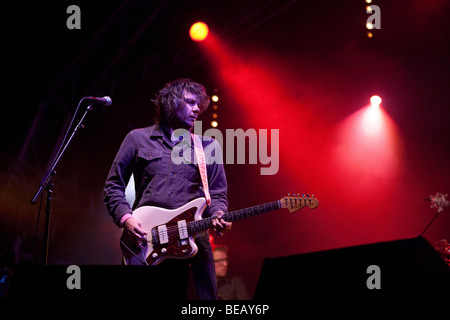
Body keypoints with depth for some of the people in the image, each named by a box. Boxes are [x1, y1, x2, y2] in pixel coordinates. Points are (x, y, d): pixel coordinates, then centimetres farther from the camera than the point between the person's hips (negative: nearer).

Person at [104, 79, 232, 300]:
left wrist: (217, 216, -6)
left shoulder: (208, 146, 17)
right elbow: (113, 185, 13)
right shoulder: (138, 139, 13)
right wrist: (125, 218, -4)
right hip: (144, 236, -1)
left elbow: (217, 193, 16)